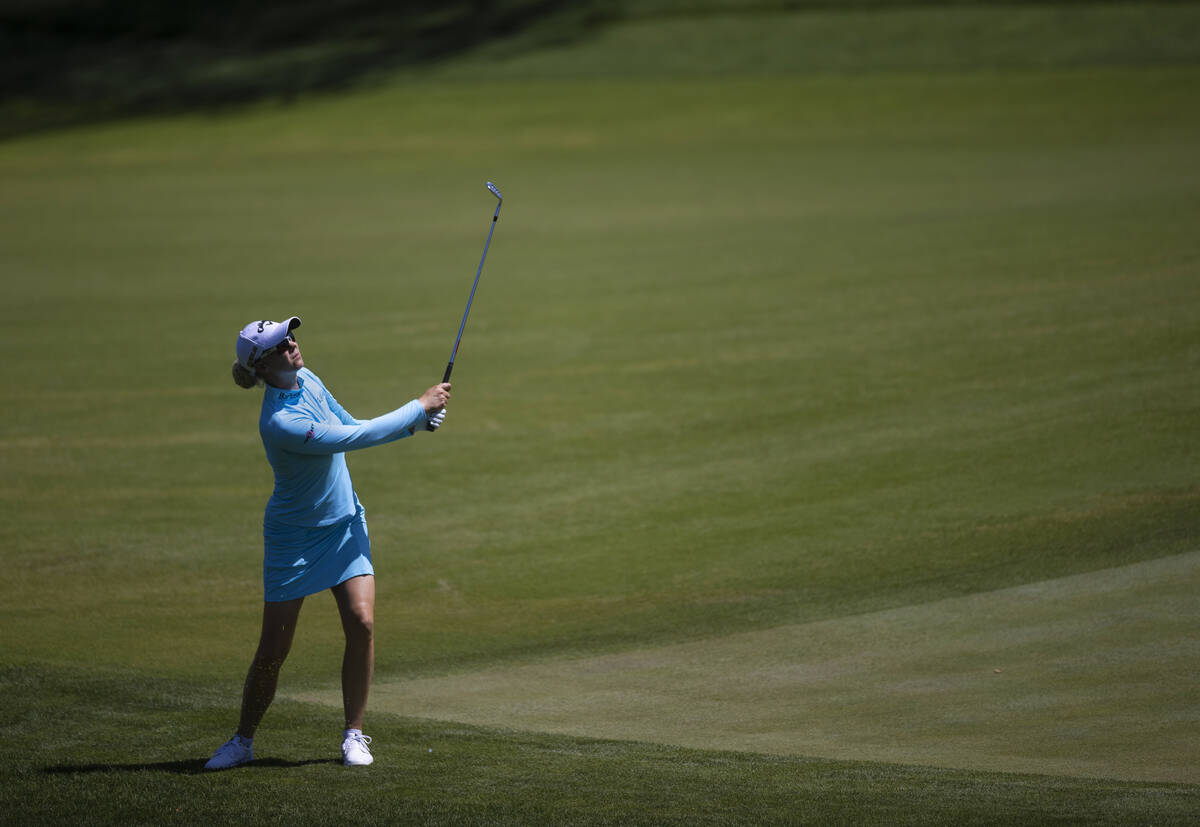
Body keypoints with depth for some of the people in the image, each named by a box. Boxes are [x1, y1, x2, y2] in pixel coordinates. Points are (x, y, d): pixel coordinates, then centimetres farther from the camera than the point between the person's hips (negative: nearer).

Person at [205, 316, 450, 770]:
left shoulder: (307, 381, -4)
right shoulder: (279, 422, -29)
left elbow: (353, 426, 10)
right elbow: (355, 438, -28)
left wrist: (415, 423, -5)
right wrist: (419, 407, -19)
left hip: (344, 523, 6)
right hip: (294, 538, -6)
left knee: (362, 622, -11)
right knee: (273, 650, -1)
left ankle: (354, 734, 1)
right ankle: (243, 741, 20)